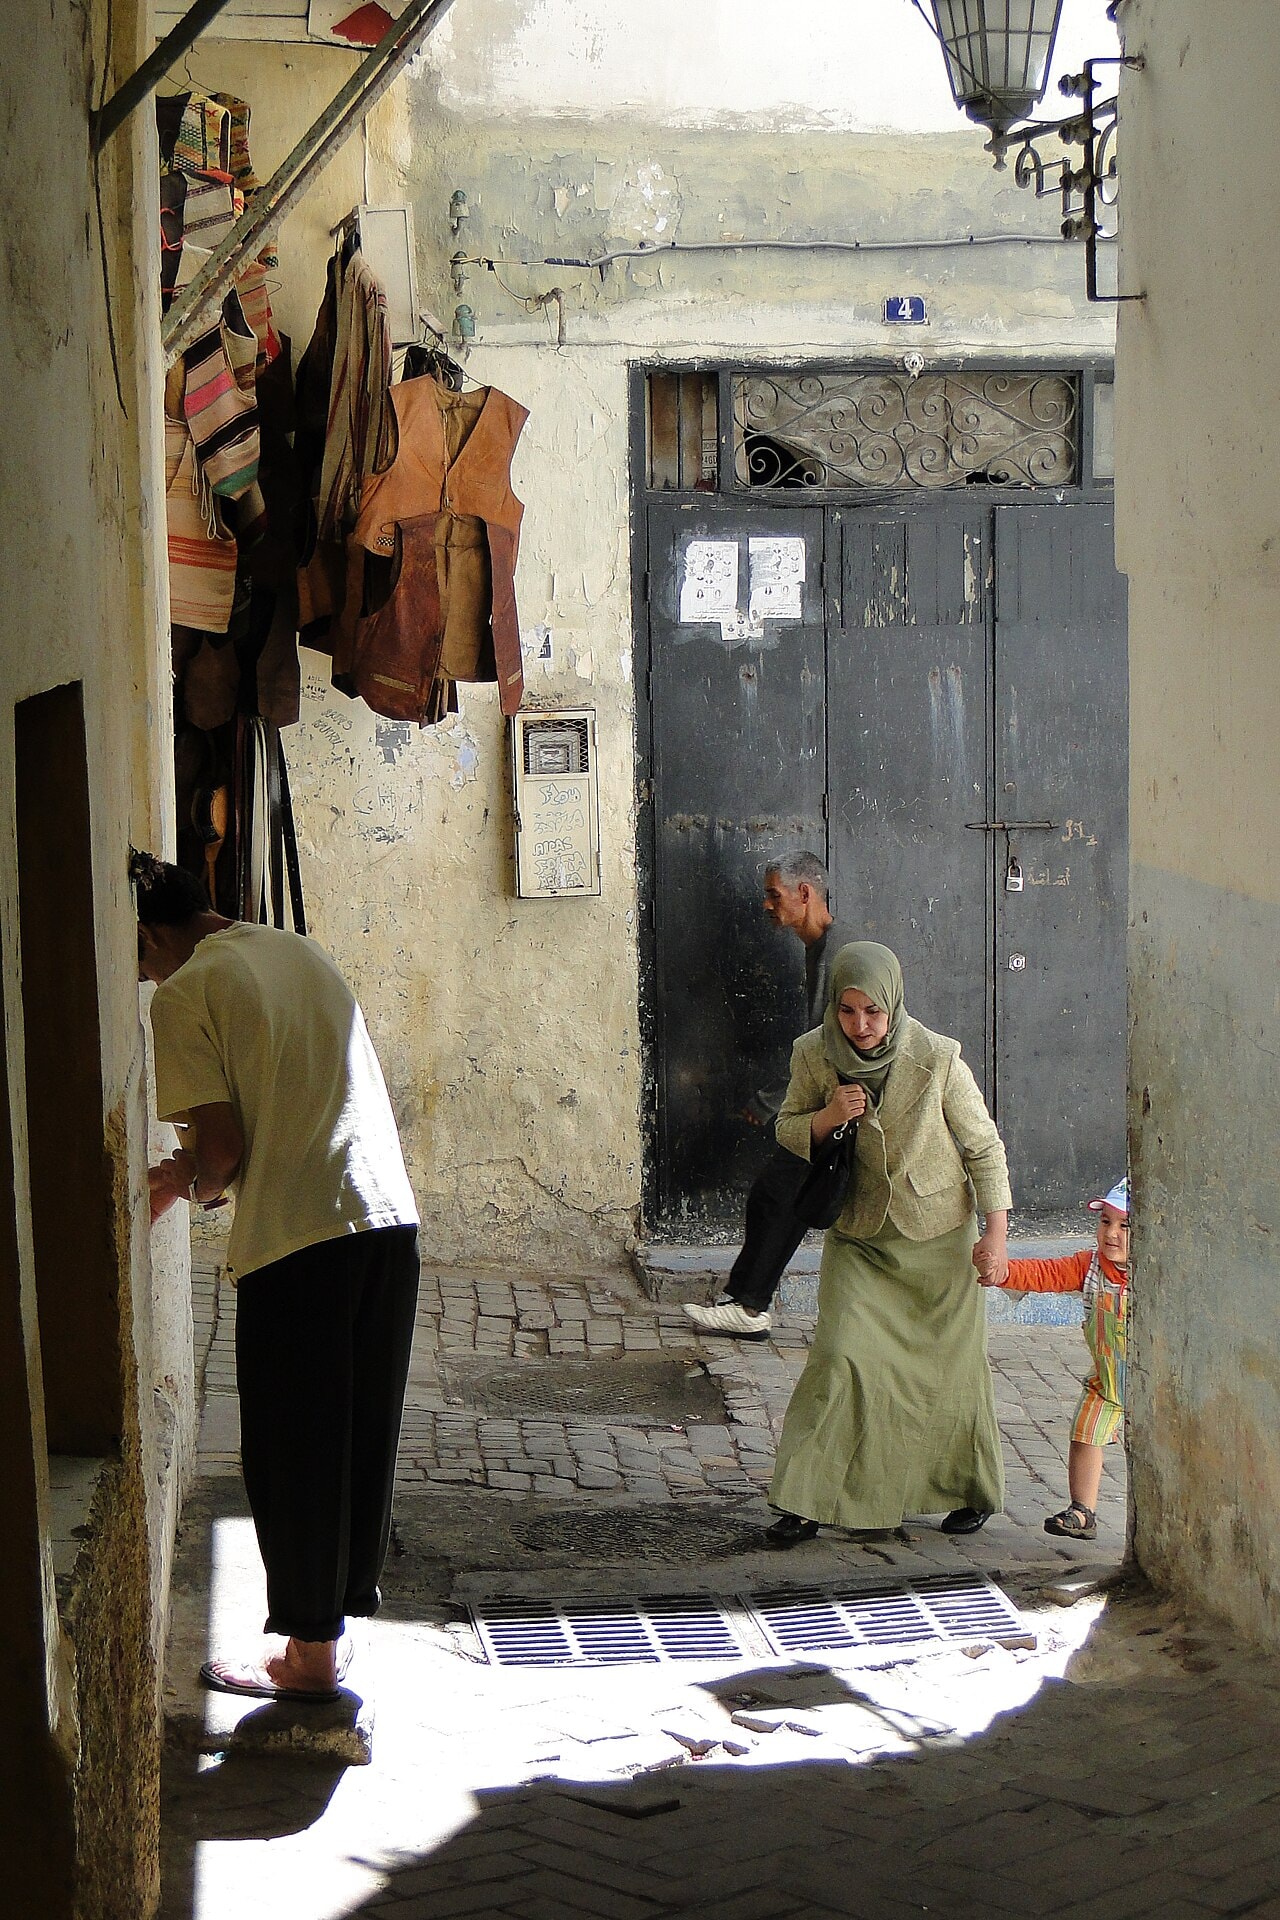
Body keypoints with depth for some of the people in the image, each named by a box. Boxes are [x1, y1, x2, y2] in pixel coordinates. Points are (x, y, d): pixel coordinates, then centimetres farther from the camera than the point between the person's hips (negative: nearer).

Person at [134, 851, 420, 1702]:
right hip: (389, 1218, 7)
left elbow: (223, 1147, -11)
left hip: (296, 1237, -7)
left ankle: (311, 1654, 14)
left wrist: (188, 1187, 10)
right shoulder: (302, 953, 16)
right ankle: (341, 1606, 27)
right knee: (363, 1434, 16)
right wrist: (193, 1169, 24)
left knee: (293, 1449, 6)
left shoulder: (185, 994, -7)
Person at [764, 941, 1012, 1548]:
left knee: (952, 1362, 6)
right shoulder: (813, 1055, -11)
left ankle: (970, 1490, 29)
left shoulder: (937, 1059, -18)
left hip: (938, 1237, -1)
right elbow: (788, 1129, 4)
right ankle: (806, 1501, -3)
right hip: (858, 1236, 1)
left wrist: (996, 1232, -9)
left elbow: (984, 1146, -7)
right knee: (840, 1355, -11)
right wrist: (827, 1118, -18)